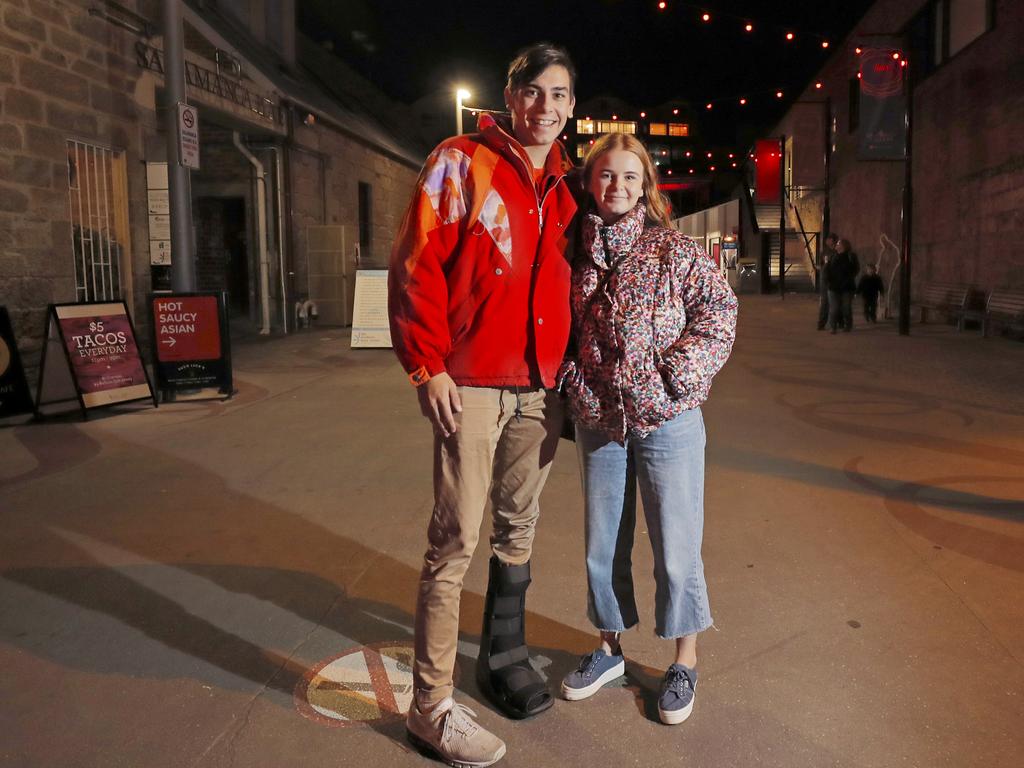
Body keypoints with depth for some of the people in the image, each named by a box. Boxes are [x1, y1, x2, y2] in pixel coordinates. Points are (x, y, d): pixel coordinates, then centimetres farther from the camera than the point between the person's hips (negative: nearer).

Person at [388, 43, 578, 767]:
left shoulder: (564, 186, 15)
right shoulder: (460, 163, -2)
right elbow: (416, 264, -9)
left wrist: (566, 368, 14)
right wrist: (427, 366, -14)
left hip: (540, 388, 6)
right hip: (471, 384, -6)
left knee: (519, 530, 15)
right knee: (456, 540, -4)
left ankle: (505, 656, 33)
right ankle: (432, 705, 8)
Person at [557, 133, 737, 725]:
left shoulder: (676, 251, -3)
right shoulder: (577, 254, 5)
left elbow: (720, 315, -5)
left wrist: (676, 375, -13)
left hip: (667, 419, -3)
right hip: (597, 420, 3)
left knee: (676, 548, 6)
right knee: (602, 546, 14)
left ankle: (685, 660, 26)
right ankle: (610, 647, 34)